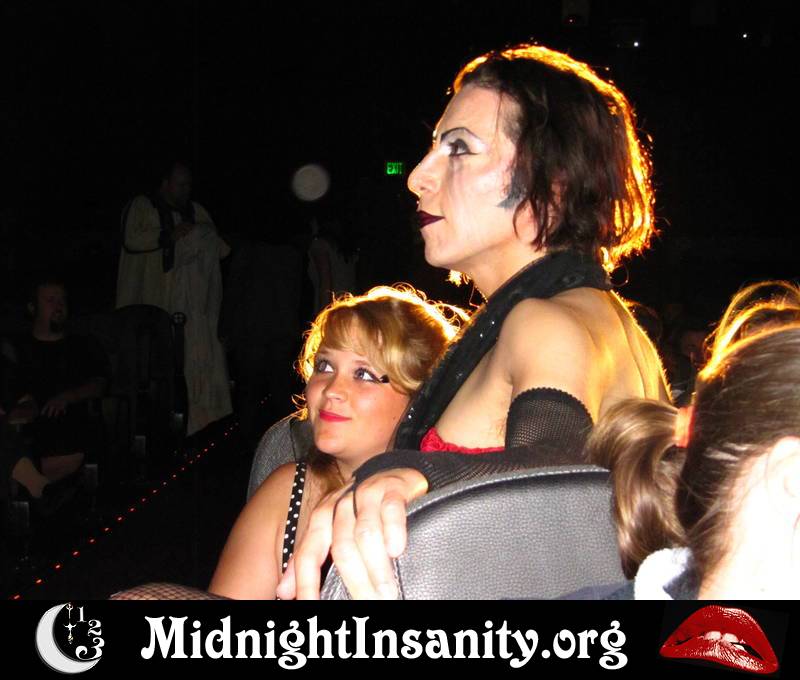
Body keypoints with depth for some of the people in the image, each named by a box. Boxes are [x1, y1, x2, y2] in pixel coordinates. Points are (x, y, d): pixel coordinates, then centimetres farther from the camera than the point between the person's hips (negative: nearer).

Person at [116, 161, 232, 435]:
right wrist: (169, 235, -13)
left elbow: (217, 247, 22)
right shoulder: (142, 207, 6)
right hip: (154, 297, -4)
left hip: (191, 301, 4)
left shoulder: (196, 211, 21)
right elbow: (131, 239, -8)